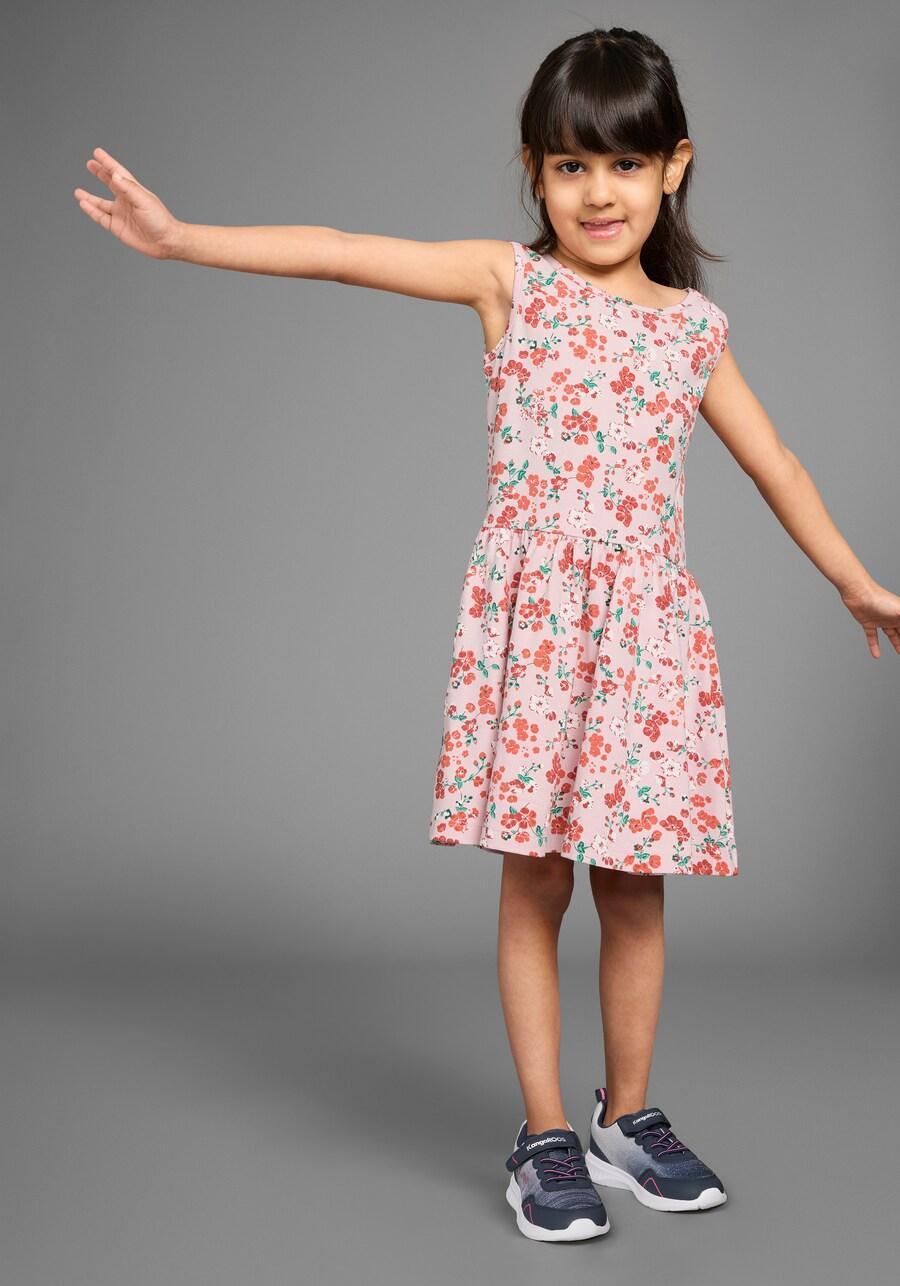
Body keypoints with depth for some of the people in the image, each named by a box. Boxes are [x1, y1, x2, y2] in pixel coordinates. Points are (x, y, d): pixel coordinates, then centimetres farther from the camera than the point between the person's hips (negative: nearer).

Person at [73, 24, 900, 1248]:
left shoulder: (694, 324, 11)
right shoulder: (510, 281, 3)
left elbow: (773, 463, 20)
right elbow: (339, 253, -6)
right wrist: (179, 237, -15)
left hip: (648, 624, 3)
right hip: (529, 614, -2)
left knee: (634, 883, 7)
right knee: (535, 879, 2)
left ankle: (629, 1115, 25)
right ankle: (548, 1135, 15)